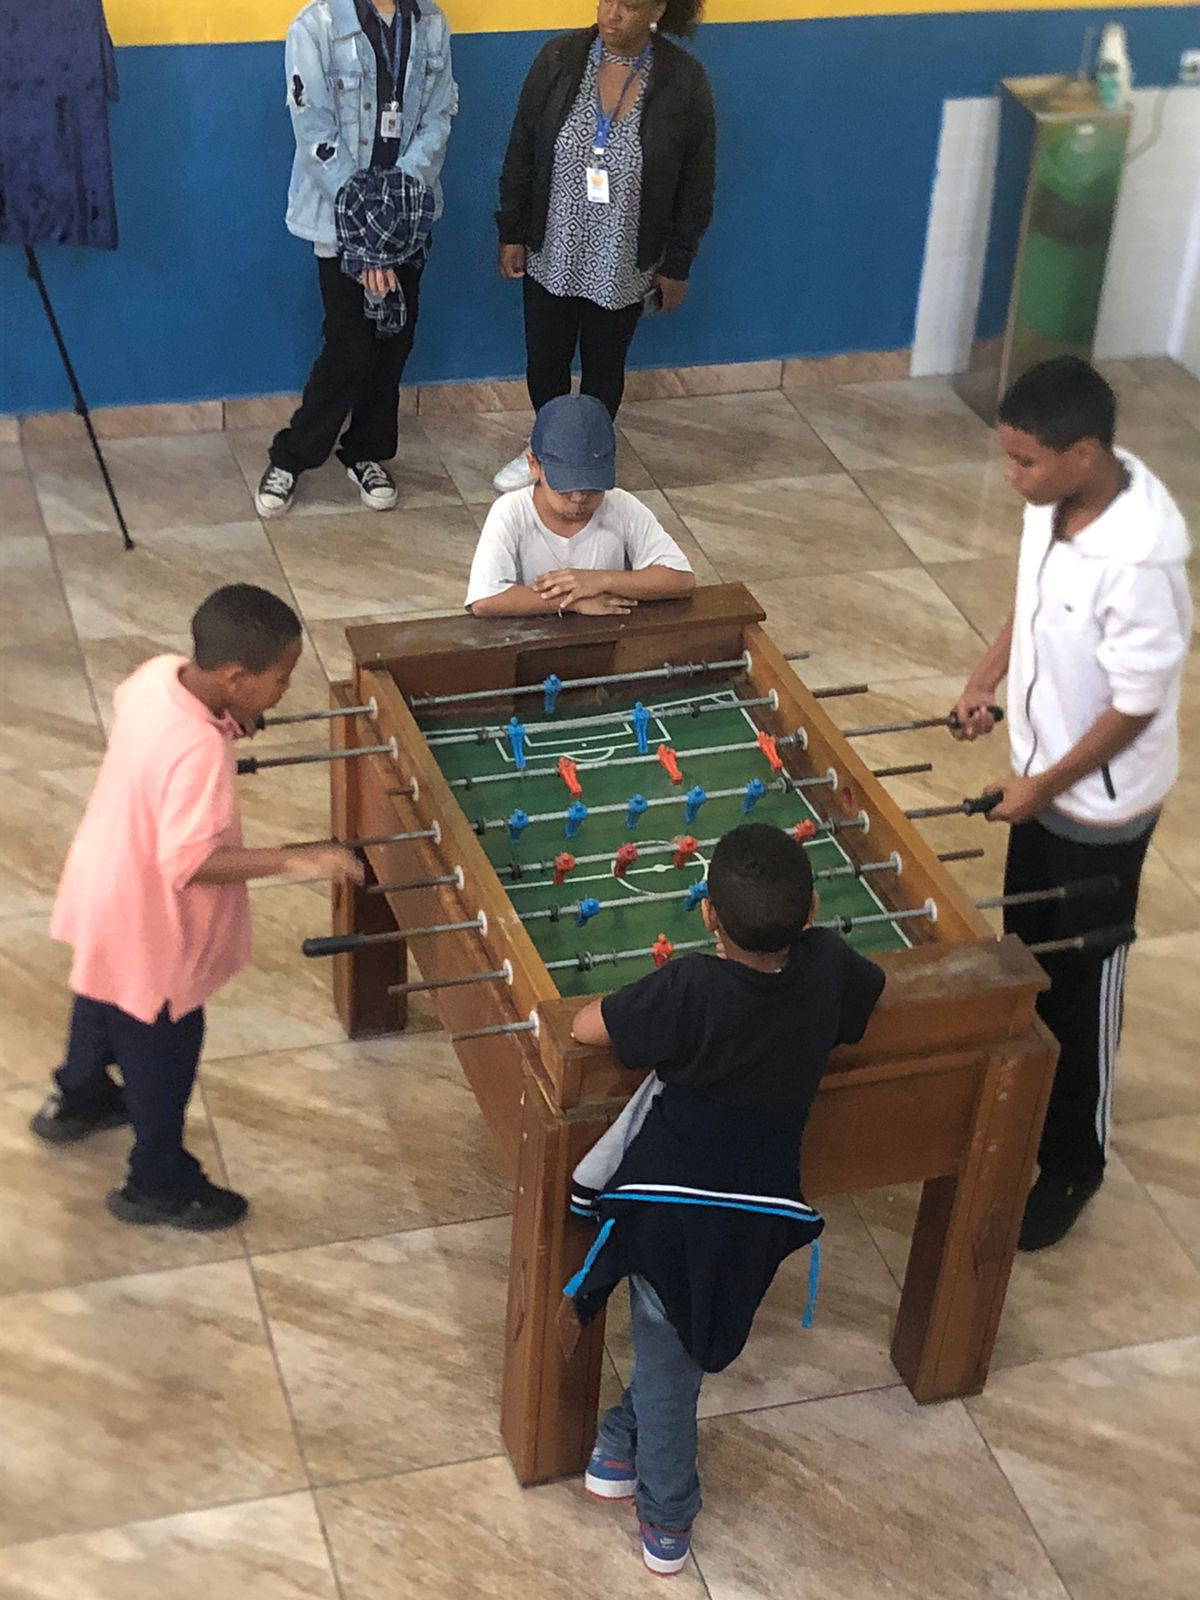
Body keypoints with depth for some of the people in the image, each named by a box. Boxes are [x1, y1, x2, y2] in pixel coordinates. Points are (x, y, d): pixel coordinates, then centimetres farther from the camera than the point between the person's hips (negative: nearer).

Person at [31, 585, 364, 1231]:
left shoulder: (161, 671, -15)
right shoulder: (197, 750, -39)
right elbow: (188, 861, -39)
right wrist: (294, 861, -40)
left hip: (107, 889, 9)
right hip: (149, 920, -9)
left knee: (106, 1000, 34)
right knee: (163, 1050, 14)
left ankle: (77, 1099, 60)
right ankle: (159, 1187, 35)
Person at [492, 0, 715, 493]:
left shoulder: (684, 80, -15)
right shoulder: (560, 57, -11)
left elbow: (695, 185, -6)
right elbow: (521, 153, -2)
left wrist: (677, 266, -3)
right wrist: (511, 232, 0)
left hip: (623, 266, -1)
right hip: (551, 257, 1)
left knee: (603, 369, 17)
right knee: (543, 364, 14)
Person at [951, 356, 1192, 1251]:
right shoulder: (1058, 500, -10)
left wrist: (1044, 786, -17)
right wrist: (988, 680, 7)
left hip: (1099, 805, -8)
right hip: (1043, 774, 8)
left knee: (1081, 983, 9)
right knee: (1025, 951, 25)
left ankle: (1071, 1165, 29)